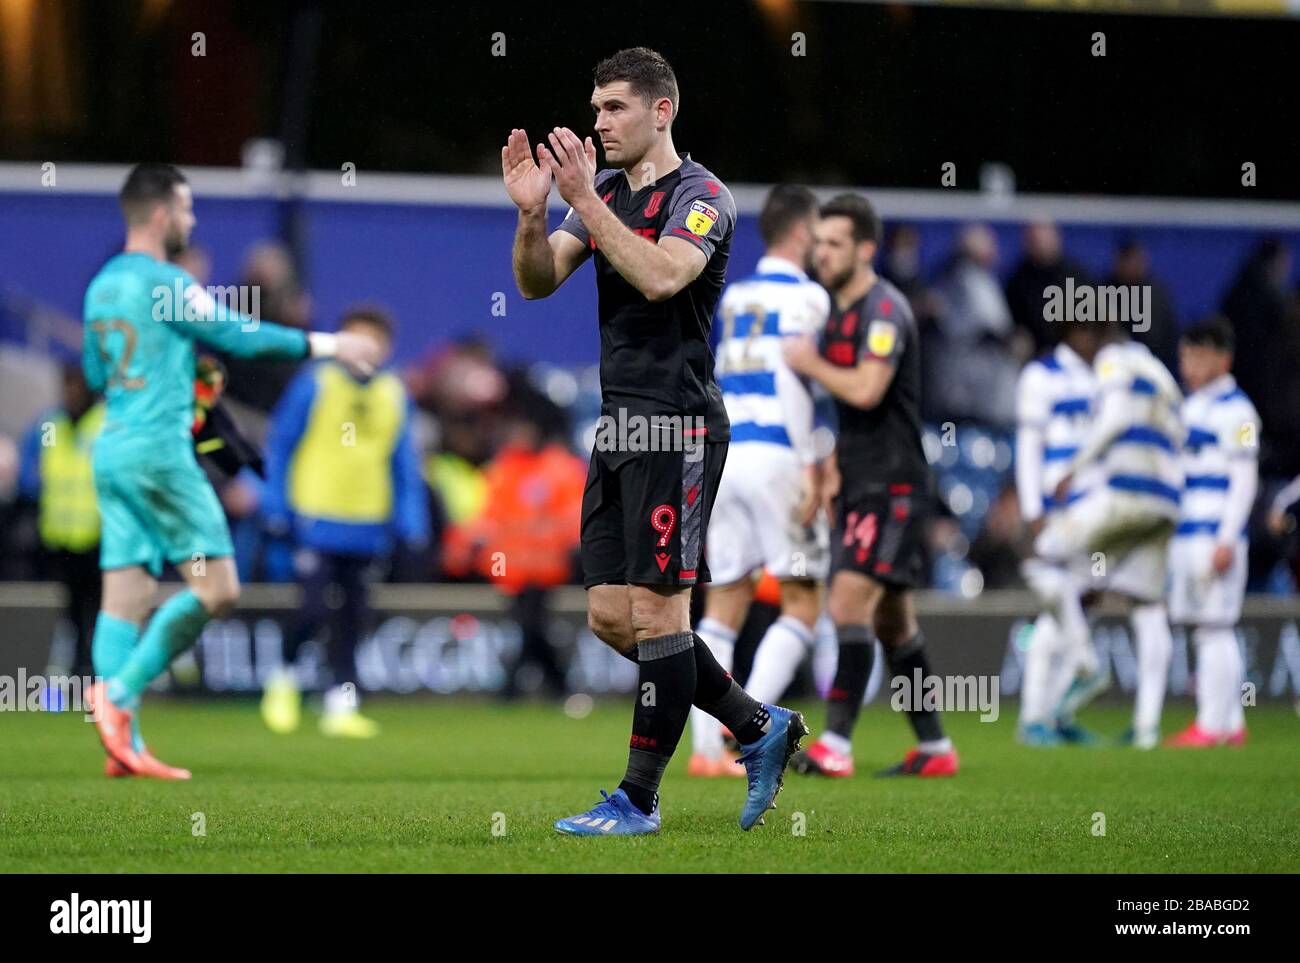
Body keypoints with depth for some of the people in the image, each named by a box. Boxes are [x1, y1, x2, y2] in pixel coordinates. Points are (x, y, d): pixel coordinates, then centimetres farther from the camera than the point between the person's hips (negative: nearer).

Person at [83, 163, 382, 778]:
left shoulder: (102, 285, 15)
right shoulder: (165, 285, -11)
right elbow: (240, 336, -9)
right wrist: (325, 345, 0)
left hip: (111, 451, 9)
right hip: (159, 452, -9)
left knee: (127, 598, 3)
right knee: (216, 589, -6)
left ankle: (124, 746, -2)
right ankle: (120, 691, -13)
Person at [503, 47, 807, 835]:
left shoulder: (701, 195, -9)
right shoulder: (607, 192, 14)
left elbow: (660, 276, -27)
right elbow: (537, 281, 5)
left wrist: (583, 198, -26)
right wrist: (532, 210, -13)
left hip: (677, 427, -9)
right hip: (621, 425, 9)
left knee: (657, 611, -6)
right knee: (612, 617, 8)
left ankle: (639, 800, 0)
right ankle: (760, 727, 19)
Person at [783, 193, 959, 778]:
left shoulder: (884, 309, -13)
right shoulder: (835, 310, 15)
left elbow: (866, 390, -26)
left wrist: (809, 364, -11)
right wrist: (831, 471, 14)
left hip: (893, 485, -10)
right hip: (858, 487, 10)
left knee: (849, 604, -18)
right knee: (892, 621, 12)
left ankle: (836, 744, -20)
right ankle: (934, 747, 18)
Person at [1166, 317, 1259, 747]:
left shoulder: (1235, 411, -8)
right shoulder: (1190, 406, 19)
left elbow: (1244, 480, -13)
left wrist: (1227, 540, -18)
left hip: (1216, 535, -9)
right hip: (1187, 534, 9)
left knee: (1215, 629, -9)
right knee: (1207, 633, 9)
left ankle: (1212, 725, -9)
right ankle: (1231, 724, 13)